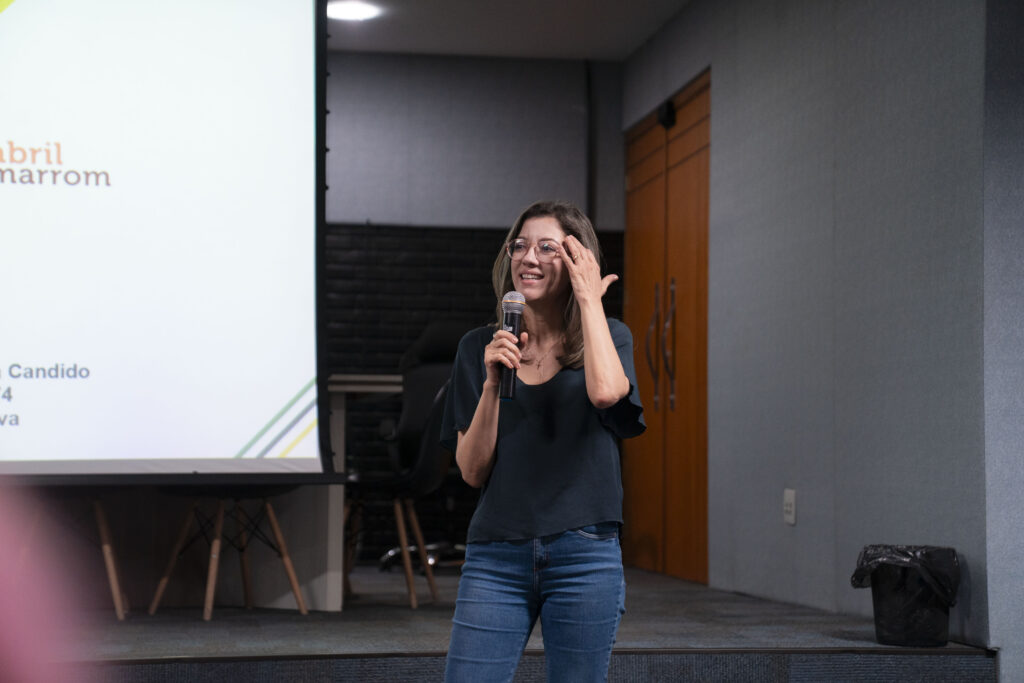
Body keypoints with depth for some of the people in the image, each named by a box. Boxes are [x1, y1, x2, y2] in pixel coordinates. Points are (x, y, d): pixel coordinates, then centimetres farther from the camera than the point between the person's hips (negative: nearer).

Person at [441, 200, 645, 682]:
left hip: (584, 554, -1)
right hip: (496, 556, 1)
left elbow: (605, 391, -22)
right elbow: (473, 471, 3)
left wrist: (590, 299, -10)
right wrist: (493, 382, -10)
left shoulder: (609, 338, 4)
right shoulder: (479, 348, 7)